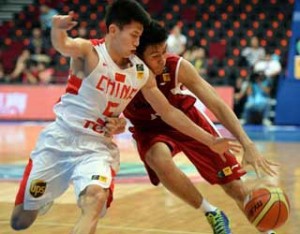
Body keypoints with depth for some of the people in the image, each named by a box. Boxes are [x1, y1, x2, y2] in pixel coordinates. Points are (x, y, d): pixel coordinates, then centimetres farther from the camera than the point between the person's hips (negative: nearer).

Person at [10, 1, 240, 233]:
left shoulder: (142, 73, 2)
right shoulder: (89, 51, -13)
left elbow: (169, 112, 13)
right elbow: (63, 46, -37)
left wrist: (210, 140, 12)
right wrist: (57, 29, -62)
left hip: (98, 147, 3)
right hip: (60, 138, -2)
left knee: (95, 200, -30)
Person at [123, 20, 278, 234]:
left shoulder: (178, 67, -28)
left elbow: (216, 104, -25)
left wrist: (248, 144, -34)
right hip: (151, 128, -1)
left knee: (235, 186, 0)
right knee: (160, 160, -37)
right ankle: (211, 213, -13)